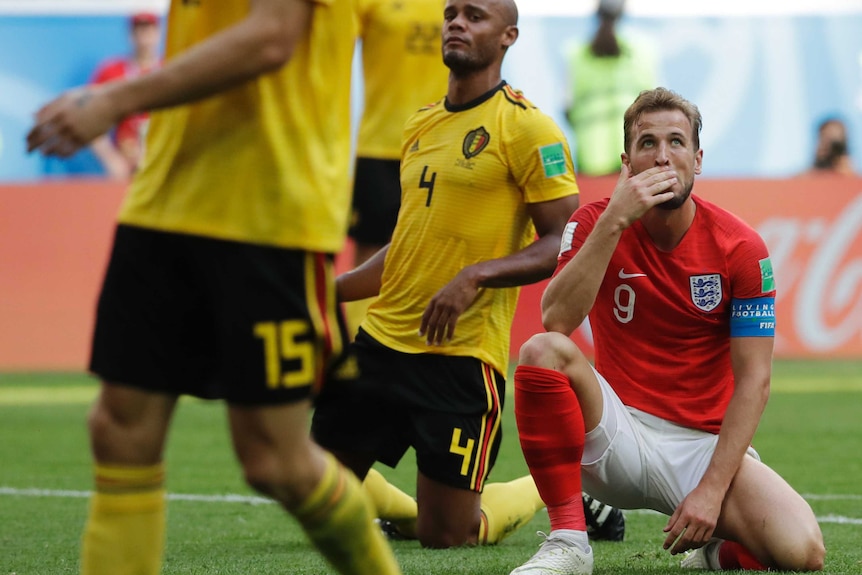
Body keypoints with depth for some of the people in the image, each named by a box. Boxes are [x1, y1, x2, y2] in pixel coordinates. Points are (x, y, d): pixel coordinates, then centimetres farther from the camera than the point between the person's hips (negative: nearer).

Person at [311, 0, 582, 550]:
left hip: (461, 356, -7)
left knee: (445, 536, -3)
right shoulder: (422, 125, 15)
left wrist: (474, 277, -24)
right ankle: (400, 508, 34)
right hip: (382, 339, 7)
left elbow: (564, 245, -12)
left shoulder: (525, 126, -8)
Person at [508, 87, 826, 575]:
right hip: (618, 434, 0)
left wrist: (712, 488, -17)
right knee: (544, 351, -30)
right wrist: (613, 221, -28)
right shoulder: (596, 223, -3)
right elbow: (556, 320, -21)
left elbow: (753, 380, -7)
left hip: (705, 444, 0)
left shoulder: (741, 248, -5)